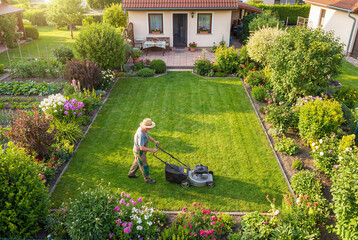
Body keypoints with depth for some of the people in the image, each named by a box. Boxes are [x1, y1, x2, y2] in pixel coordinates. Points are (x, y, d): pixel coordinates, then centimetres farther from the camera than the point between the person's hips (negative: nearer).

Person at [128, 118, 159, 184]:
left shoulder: (143, 128, -10)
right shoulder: (141, 134, -40)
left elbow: (147, 136, 9)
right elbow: (142, 148, -34)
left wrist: (154, 141, -4)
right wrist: (152, 150, -27)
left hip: (140, 149, 9)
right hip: (139, 152, -9)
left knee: (137, 162, 30)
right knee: (144, 166, 12)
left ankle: (131, 174, 52)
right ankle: (147, 179, 36)